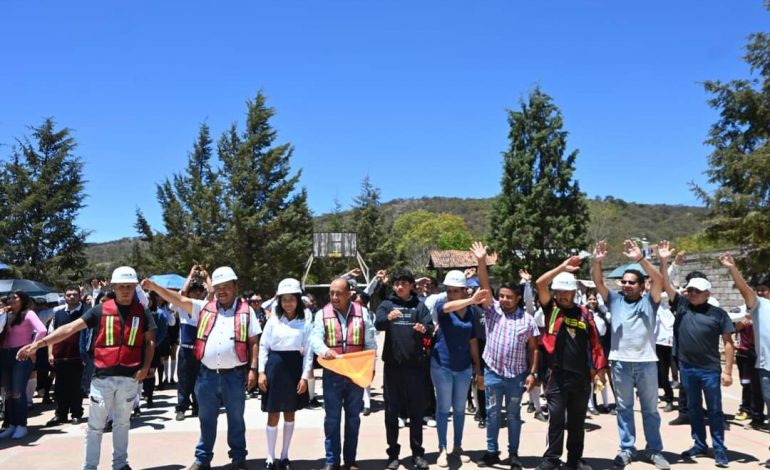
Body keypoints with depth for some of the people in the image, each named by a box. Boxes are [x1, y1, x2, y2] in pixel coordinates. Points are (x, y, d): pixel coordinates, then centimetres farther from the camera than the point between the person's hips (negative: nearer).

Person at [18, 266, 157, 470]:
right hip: (103, 376, -1)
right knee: (95, 425, 8)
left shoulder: (142, 312, 1)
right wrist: (40, 342, -16)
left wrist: (145, 367, -8)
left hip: (129, 377, 1)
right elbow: (70, 328, -7)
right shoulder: (100, 310, -2)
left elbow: (150, 341, 5)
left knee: (122, 423, 16)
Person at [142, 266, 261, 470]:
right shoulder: (204, 308, 6)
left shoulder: (246, 311, 0)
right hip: (207, 374, 2)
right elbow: (179, 299, -2)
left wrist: (253, 369, -6)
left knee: (236, 419, 12)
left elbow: (254, 342, -1)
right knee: (206, 419, 16)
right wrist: (154, 287, -14)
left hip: (234, 375, -2)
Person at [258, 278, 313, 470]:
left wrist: (305, 376, -6)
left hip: (295, 367, 0)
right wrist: (261, 371, -4)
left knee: (289, 413, 11)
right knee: (273, 414, 4)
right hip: (275, 366, 0)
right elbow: (263, 346, 3)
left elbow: (308, 351, -1)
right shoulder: (273, 320, 2)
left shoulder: (305, 322, 0)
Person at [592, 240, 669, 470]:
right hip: (620, 363, 1)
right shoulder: (614, 300, 7)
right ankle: (627, 449, 19)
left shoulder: (649, 301, 3)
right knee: (623, 408, 10)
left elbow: (659, 280, -12)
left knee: (650, 408, 10)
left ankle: (654, 450, 21)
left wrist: (640, 259, -23)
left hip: (646, 362, -1)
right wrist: (597, 262, -21)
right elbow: (598, 282, -4)